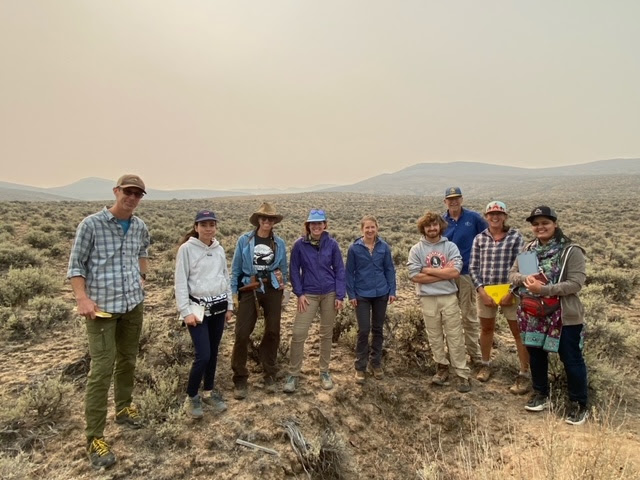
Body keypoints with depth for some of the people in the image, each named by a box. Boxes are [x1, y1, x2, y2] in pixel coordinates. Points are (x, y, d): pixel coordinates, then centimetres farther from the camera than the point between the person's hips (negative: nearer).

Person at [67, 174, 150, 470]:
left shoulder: (140, 227, 4)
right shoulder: (91, 224, -9)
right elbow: (75, 264, -7)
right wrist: (82, 298, -17)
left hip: (133, 304, 5)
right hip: (101, 306, -5)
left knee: (128, 360, 17)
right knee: (102, 368, -7)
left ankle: (123, 408, 38)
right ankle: (94, 438, 3)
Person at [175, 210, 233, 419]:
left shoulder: (219, 249, 7)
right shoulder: (187, 249, -9)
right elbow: (180, 282, -10)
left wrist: (229, 306, 12)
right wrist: (186, 312, -13)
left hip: (219, 308, 5)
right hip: (198, 308, -5)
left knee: (213, 353, 13)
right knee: (203, 355, -8)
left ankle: (208, 392, 30)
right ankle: (191, 397, 14)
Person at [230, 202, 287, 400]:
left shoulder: (279, 243, 4)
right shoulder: (244, 240, -2)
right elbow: (235, 268, 1)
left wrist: (281, 286, 5)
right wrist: (233, 292, -2)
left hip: (273, 291, 2)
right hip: (249, 291, -2)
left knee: (272, 333, 8)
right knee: (242, 334, -4)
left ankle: (269, 375, 25)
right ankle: (240, 379, 11)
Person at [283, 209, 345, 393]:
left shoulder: (332, 244, -4)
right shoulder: (299, 244, -6)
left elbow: (339, 270, 0)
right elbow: (294, 270, 0)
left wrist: (339, 296, -5)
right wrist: (299, 293, -8)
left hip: (329, 294, 1)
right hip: (308, 294, -1)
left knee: (326, 333, 11)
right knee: (298, 333, -6)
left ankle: (324, 372, 27)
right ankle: (293, 374, 10)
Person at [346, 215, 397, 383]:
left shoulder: (384, 247, -3)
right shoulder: (354, 248, -8)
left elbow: (390, 270, 3)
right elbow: (349, 273, -3)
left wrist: (392, 291, 0)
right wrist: (351, 294, -6)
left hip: (381, 294, 2)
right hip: (362, 295, -2)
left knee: (378, 329, 12)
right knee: (364, 330, -2)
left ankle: (376, 363, 27)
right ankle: (360, 367, 12)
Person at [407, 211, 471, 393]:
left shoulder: (450, 246, 0)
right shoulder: (416, 250, -1)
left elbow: (455, 271, -13)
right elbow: (415, 276, -11)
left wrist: (429, 270, -11)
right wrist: (443, 273, -11)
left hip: (449, 297, 0)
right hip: (428, 299, 1)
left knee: (455, 337, 4)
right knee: (435, 337, 12)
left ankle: (462, 374, 14)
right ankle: (442, 368, 28)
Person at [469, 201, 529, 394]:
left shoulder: (515, 237, -3)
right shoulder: (479, 238, 3)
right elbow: (473, 267, 1)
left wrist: (511, 292, -13)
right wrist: (481, 291, -9)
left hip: (509, 291, -3)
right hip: (485, 291, 3)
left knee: (518, 331, 3)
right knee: (486, 328, 18)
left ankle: (524, 375, 16)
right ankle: (486, 364, 38)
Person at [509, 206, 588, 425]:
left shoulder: (571, 251, -13)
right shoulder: (528, 249, 5)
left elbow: (576, 283, -19)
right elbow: (512, 274, 6)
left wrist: (543, 289, -26)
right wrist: (525, 278, -17)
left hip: (564, 316, -5)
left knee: (571, 359, 8)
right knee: (536, 355, 18)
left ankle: (579, 405, 26)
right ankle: (540, 394, 37)